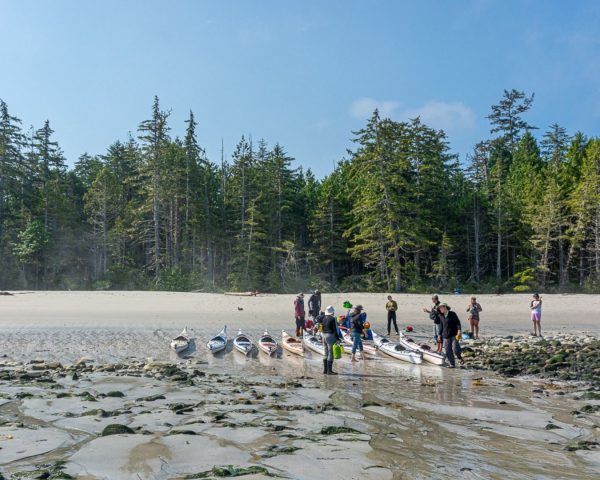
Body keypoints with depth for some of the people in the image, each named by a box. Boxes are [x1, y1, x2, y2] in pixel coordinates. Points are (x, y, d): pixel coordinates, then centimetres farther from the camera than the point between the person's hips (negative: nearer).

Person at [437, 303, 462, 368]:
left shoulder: (452, 314, -3)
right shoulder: (441, 316, 9)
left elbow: (458, 322, -5)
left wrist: (459, 330, -18)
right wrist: (440, 335, 16)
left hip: (454, 335, -4)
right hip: (446, 336, 4)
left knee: (455, 349, -13)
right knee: (448, 351, 0)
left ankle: (459, 356, 19)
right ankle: (451, 364, 8)